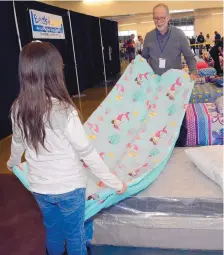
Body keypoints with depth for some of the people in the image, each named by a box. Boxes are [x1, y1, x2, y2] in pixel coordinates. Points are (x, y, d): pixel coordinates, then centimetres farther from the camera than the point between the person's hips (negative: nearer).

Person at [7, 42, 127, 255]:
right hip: (69, 187, -4)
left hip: (39, 188, 5)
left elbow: (18, 143, 8)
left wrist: (13, 162, 31)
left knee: (53, 232, 28)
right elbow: (86, 153, -22)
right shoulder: (63, 111, -27)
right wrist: (114, 182, -9)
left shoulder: (18, 109, -10)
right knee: (75, 235, 20)